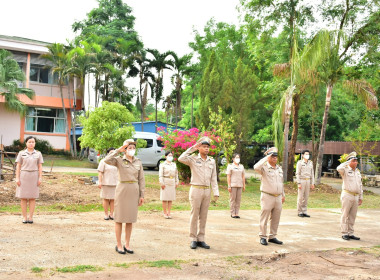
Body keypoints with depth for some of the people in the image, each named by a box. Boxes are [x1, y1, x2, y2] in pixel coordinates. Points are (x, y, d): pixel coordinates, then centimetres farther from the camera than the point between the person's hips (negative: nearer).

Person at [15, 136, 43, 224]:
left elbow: (40, 167, 5)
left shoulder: (38, 154, 6)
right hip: (23, 176, 0)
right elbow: (18, 166, 2)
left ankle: (30, 217, 7)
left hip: (34, 176, 1)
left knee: (32, 198, 2)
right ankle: (24, 217, 7)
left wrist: (40, 178, -4)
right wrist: (17, 178, -5)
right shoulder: (21, 153, 4)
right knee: (23, 198, 1)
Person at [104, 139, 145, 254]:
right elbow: (106, 160, -23)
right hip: (122, 190, -4)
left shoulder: (138, 162, 7)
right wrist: (118, 150, -17)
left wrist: (142, 195, 5)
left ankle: (127, 244, 19)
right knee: (119, 218, 2)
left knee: (130, 219, 9)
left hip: (134, 192, 4)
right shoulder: (119, 160, -3)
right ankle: (118, 245, 12)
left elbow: (141, 179, 9)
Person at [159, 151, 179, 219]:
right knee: (165, 199, 0)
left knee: (171, 199, 5)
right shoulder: (162, 165, -2)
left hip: (172, 182, 4)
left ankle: (169, 213, 12)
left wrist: (177, 182, 12)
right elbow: (160, 175, -6)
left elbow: (176, 174, 17)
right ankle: (165, 213, 9)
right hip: (165, 182, -4)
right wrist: (162, 183, -12)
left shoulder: (174, 164, 12)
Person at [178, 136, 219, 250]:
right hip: (196, 189, -4)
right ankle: (193, 239, 7)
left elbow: (213, 179, 10)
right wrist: (192, 148, -14)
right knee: (194, 215, 0)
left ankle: (201, 239, 14)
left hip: (207, 190, 4)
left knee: (203, 216, 7)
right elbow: (181, 159, -21)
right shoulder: (193, 159, -1)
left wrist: (216, 193, 2)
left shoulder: (212, 161, 10)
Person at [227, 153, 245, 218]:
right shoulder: (230, 166, 2)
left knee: (238, 199, 3)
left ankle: (237, 213, 8)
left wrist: (244, 185, 9)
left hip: (239, 185, 4)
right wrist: (229, 186, -10)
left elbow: (243, 176, 15)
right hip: (233, 185, -4)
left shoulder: (241, 166, 15)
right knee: (232, 199, -3)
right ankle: (232, 214, 2)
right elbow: (228, 176, -3)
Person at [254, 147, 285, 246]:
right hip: (267, 197, -6)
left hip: (278, 198, 6)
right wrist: (266, 158, -22)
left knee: (275, 219, 10)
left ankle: (272, 237, 21)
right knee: (264, 218, 0)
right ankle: (263, 237, 9)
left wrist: (283, 195, 22)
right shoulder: (264, 168, -7)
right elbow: (256, 167, -30)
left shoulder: (279, 169, 15)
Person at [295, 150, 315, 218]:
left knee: (306, 197, 6)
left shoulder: (310, 163, 10)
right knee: (300, 197, -2)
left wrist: (312, 183, 7)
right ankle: (300, 212, 5)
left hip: (308, 181, 5)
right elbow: (297, 173, -8)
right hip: (301, 181, -5)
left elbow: (312, 173, 13)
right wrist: (298, 183, -14)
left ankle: (304, 212, 12)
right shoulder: (300, 162, -5)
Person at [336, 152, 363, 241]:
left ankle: (350, 233, 16)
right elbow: (339, 168, -30)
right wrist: (348, 162, -19)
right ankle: (344, 233, 5)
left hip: (355, 196, 6)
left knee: (352, 216, 10)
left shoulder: (358, 172, 15)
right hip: (347, 195, -6)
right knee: (345, 215, -1)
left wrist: (361, 197, 15)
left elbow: (360, 185, 19)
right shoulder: (346, 170, -5)